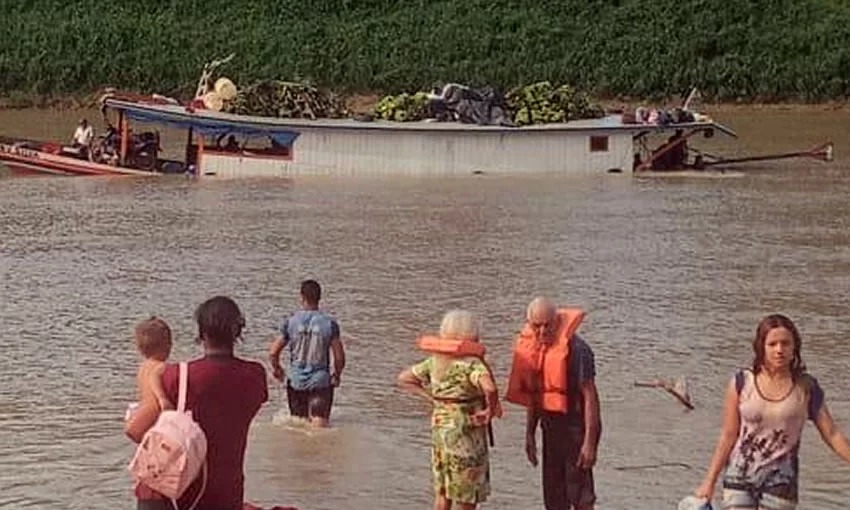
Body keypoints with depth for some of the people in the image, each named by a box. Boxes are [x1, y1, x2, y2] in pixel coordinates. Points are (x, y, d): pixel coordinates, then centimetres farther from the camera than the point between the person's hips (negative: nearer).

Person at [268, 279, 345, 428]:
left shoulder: (290, 322, -3)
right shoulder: (329, 323, -5)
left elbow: (273, 353, -2)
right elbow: (340, 358, -4)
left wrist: (276, 369, 18)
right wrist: (336, 375, 14)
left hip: (296, 381, 2)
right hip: (320, 382, -2)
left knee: (299, 421, 19)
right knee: (320, 424, -4)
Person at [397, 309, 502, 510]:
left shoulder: (435, 361, 3)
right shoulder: (471, 363, -18)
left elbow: (404, 379, 11)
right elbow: (489, 388, -35)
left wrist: (430, 396, 7)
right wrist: (492, 409, -17)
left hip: (440, 427, 7)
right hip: (466, 431, -6)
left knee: (442, 490, 15)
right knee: (468, 493, 5)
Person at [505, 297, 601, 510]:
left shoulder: (576, 349, -17)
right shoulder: (532, 349, 6)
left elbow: (590, 396, -18)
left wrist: (589, 442, -20)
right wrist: (530, 435, 16)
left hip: (576, 427, -7)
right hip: (551, 427, 8)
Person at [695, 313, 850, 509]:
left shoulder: (806, 388, -2)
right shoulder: (742, 382, -4)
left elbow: (832, 435, 2)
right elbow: (728, 435, 1)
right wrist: (710, 481, 2)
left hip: (780, 479, 0)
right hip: (740, 476, 0)